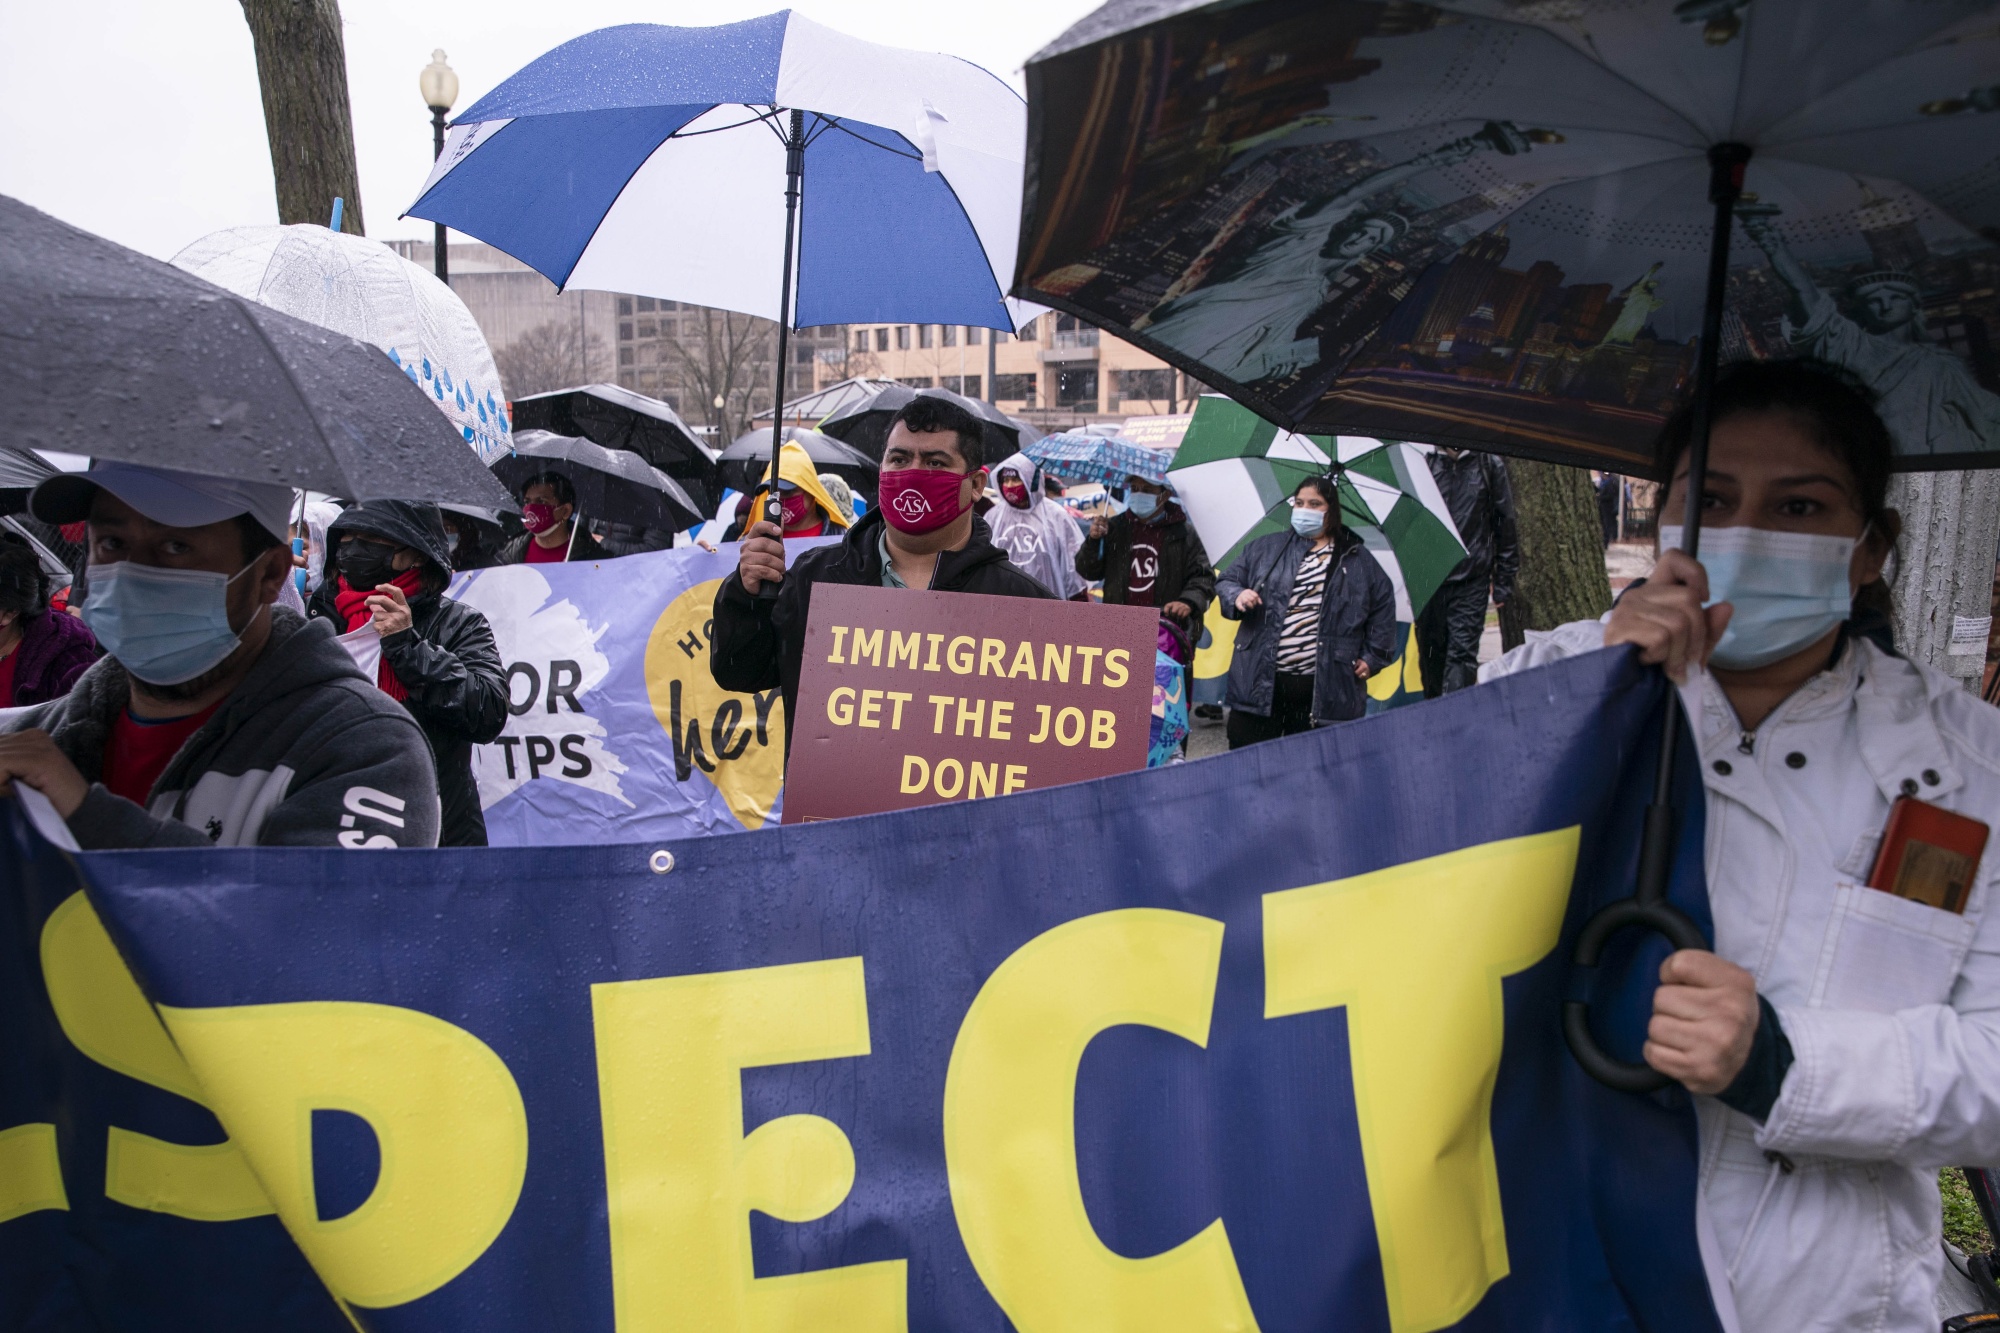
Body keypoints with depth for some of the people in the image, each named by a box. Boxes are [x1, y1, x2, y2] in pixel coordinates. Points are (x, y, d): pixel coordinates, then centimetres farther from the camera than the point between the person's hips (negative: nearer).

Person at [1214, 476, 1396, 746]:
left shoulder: (1358, 560, 11)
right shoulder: (1266, 548, 12)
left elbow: (1384, 606, 15)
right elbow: (1227, 581, 14)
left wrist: (1373, 658, 8)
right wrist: (1236, 595, -9)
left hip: (1324, 691, 0)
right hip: (1260, 683, 1)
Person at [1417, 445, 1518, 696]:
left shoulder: (1490, 466, 3)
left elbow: (1506, 524, 6)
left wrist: (1502, 581, 3)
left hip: (1471, 582, -2)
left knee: (1462, 653, -8)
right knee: (1430, 654, 9)